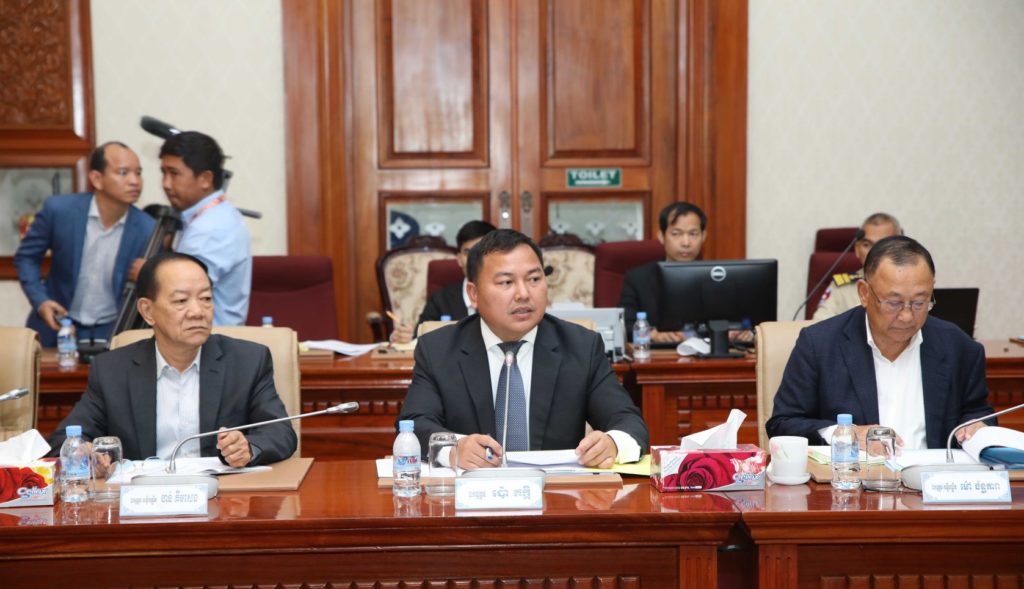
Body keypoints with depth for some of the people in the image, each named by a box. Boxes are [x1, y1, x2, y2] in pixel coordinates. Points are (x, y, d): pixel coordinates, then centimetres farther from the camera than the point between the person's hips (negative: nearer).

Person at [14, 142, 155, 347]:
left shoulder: (148, 230, -13)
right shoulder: (59, 209, -12)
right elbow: (26, 257, 3)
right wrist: (40, 301, -10)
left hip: (112, 333, 0)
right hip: (55, 328, 1)